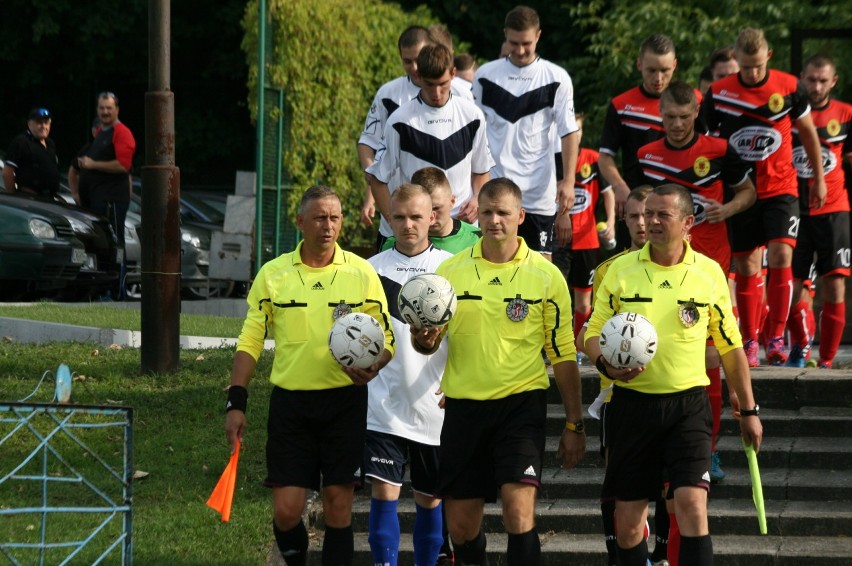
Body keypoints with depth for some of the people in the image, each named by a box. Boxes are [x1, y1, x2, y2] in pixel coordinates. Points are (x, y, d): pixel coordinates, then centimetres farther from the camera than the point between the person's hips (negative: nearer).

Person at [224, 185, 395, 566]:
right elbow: (250, 341, 7)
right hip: (290, 402, 1)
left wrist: (372, 367, -17)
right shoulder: (273, 274, 3)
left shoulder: (361, 273, 1)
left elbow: (386, 339, 5)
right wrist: (236, 402, -1)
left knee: (338, 506, -1)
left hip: (344, 402, -1)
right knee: (286, 511, -4)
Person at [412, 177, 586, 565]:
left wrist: (574, 424, 2)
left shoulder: (545, 275, -1)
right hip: (464, 405, 3)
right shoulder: (450, 271, 4)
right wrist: (424, 341, -15)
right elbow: (429, 339, 10)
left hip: (522, 403, -3)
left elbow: (563, 353, 4)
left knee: (519, 512, -17)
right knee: (461, 525, 6)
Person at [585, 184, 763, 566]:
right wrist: (606, 363, -18)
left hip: (687, 404, -1)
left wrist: (748, 410, 10)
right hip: (632, 402, 1)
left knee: (692, 503, -16)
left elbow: (730, 346, 9)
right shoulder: (620, 270, 1)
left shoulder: (709, 273, 1)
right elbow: (594, 333, 5)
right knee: (628, 513, 5)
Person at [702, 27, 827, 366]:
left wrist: (818, 178, 14)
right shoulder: (718, 94, -5)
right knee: (746, 267, 2)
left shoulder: (788, 87, -5)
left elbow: (808, 131, 9)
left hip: (781, 188, -1)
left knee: (781, 256, -16)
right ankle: (749, 344, 10)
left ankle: (776, 338, -9)